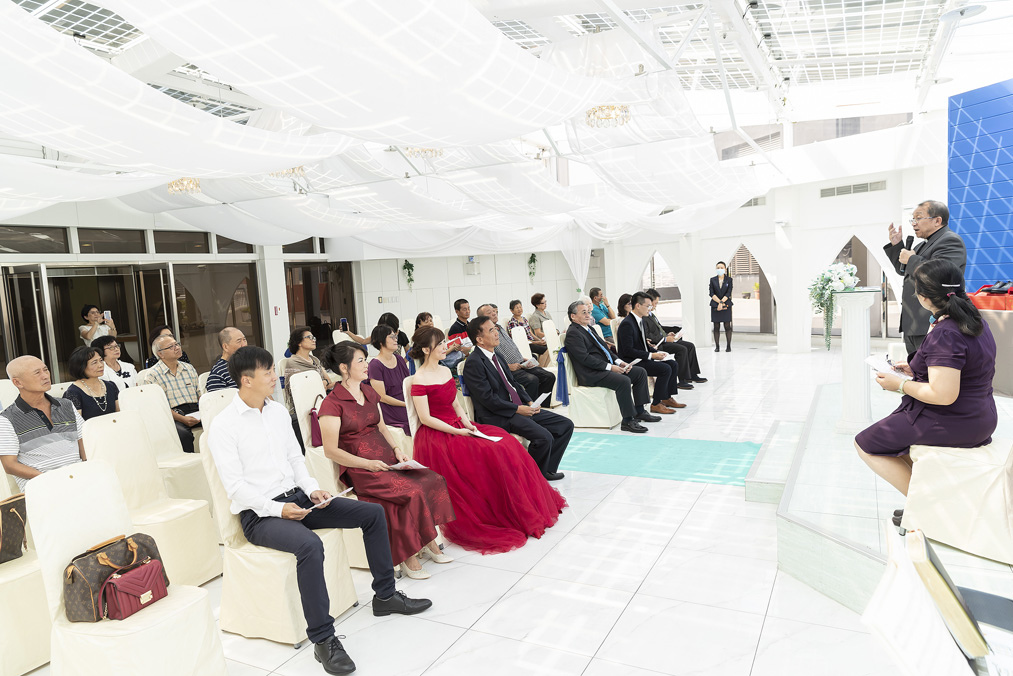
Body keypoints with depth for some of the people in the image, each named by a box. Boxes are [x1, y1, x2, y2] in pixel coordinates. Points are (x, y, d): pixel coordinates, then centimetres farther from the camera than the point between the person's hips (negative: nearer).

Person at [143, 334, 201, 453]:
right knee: (183, 434, -37)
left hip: (195, 413, 5)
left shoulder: (189, 368, 21)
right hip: (173, 416, -4)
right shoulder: (152, 375, 2)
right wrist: (181, 419, -18)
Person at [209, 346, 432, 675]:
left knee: (373, 513, -2)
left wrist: (311, 489, -3)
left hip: (296, 497, 7)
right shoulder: (223, 426, -11)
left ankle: (385, 595, 14)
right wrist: (277, 509, -24)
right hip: (258, 514, -7)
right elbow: (235, 485, -15)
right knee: (309, 544, -37)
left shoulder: (278, 411, 10)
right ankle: (322, 638, -24)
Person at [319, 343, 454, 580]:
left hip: (387, 460, 7)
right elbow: (331, 451, -11)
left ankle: (428, 542, -4)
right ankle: (407, 558, -13)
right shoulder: (332, 404, -8)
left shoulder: (369, 393, 16)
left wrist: (397, 449, 4)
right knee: (410, 491, -27)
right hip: (359, 470, -7)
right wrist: (367, 463, -17)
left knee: (433, 480, -15)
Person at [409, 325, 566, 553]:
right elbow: (426, 418, -15)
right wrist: (456, 431, -18)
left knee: (506, 444, -7)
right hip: (436, 436, -8)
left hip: (458, 427, 8)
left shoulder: (445, 370, 13)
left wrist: (466, 422, -1)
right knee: (487, 456, -23)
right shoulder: (420, 380, -12)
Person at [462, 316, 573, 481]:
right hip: (498, 417, -9)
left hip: (520, 408, 10)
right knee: (544, 437, -28)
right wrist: (518, 409, -16)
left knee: (566, 425, 2)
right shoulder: (473, 363, -13)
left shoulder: (497, 354, 16)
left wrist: (530, 403, 5)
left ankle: (547, 469, 10)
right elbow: (488, 399, -18)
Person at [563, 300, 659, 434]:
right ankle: (627, 421, -22)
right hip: (591, 374, -10)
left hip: (606, 366, 10)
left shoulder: (588, 329, 20)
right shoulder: (572, 334, -11)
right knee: (624, 381, -31)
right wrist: (610, 367, -20)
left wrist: (619, 362, 5)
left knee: (641, 372, 4)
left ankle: (639, 411, 9)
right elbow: (585, 358, -20)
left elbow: (604, 348, 21)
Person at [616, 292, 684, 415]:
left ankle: (667, 398, 10)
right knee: (665, 369, -21)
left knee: (673, 364, 2)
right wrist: (651, 355, -21)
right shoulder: (627, 324, -19)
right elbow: (628, 351, -23)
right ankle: (656, 404, -12)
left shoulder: (640, 320, 12)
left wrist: (657, 352, 1)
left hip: (643, 358, 10)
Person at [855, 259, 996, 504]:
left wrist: (900, 384, -16)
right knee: (891, 429, 31)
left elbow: (943, 395, -30)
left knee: (864, 444, 3)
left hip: (950, 425, -10)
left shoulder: (944, 334, -27)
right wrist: (917, 371, 14)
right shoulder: (975, 321, 5)